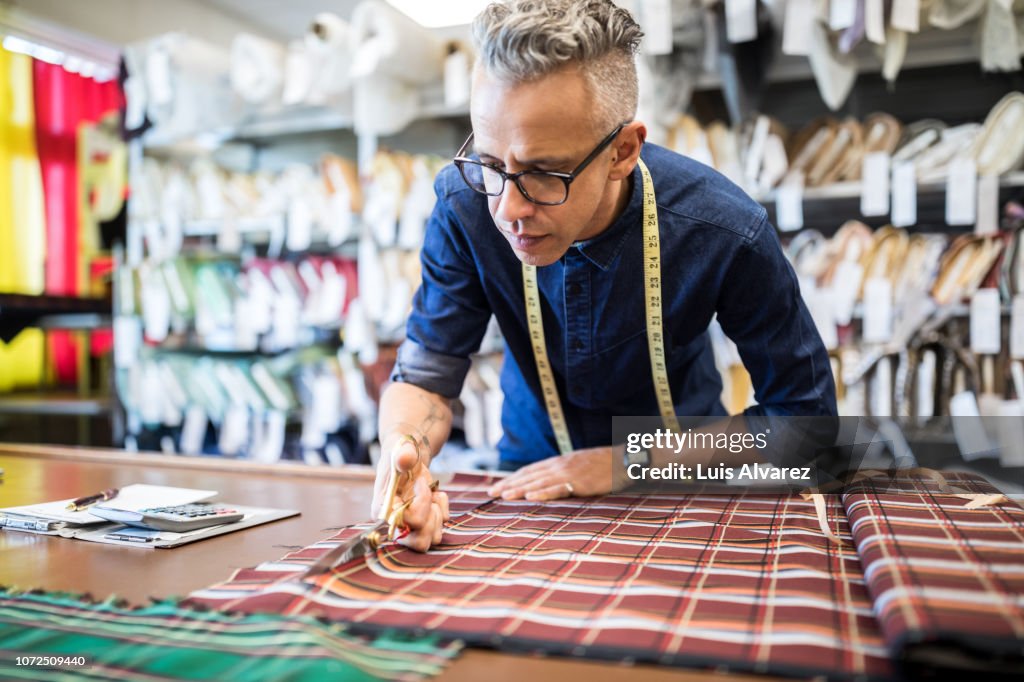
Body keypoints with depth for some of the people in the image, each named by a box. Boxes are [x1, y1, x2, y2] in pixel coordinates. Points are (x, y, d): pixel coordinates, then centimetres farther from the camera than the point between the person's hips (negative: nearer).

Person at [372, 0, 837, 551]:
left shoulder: (725, 232, -25)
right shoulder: (466, 205, -20)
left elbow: (804, 415, -14)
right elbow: (426, 374, -12)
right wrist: (403, 449, -35)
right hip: (534, 476, 1)